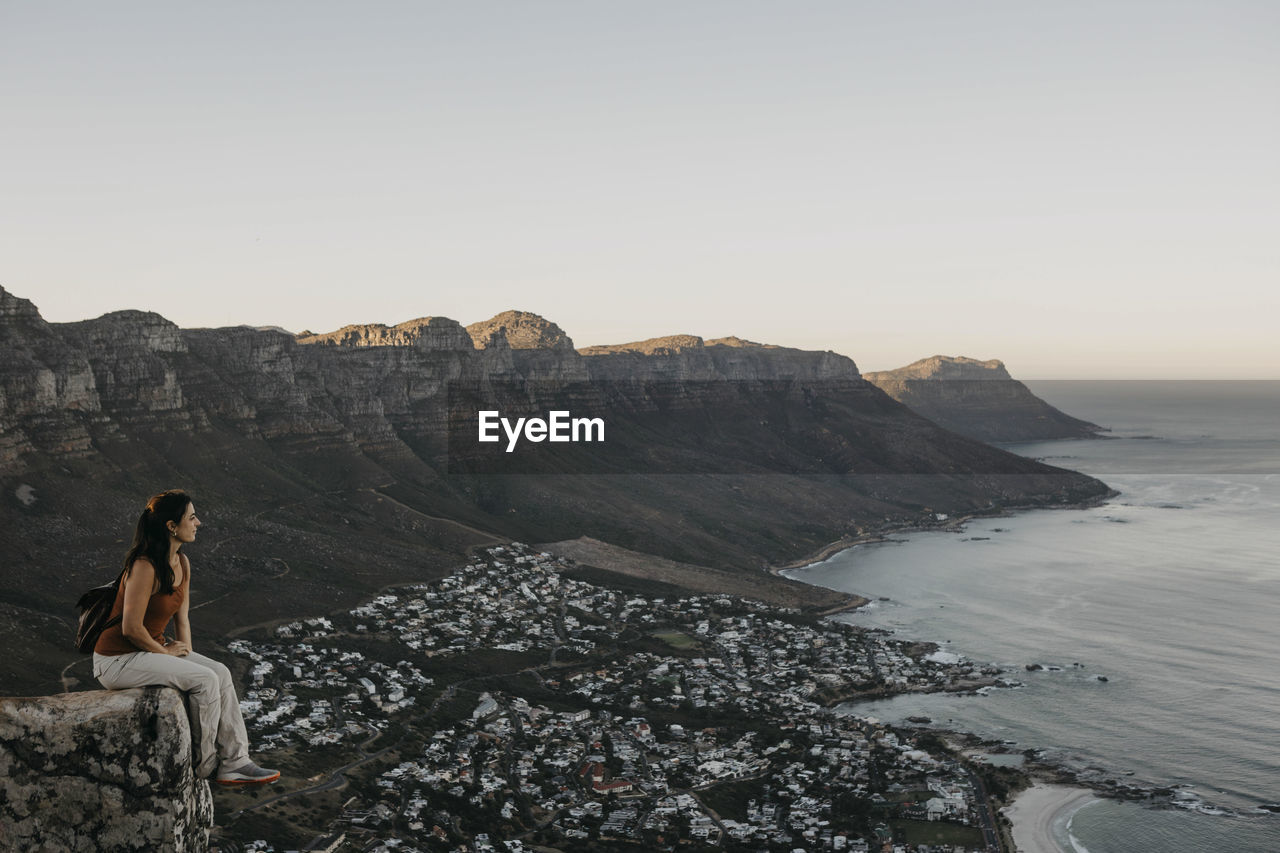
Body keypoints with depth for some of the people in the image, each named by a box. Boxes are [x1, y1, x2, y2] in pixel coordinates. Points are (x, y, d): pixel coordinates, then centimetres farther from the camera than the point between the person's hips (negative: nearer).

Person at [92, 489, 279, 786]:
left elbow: (182, 617, 12)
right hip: (118, 659, -9)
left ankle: (234, 763, -3)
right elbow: (131, 628, -24)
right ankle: (204, 766, 0)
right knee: (205, 680, -17)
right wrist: (164, 651, -12)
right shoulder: (145, 567, -25)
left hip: (150, 648, 9)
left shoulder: (182, 563, 3)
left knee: (221, 673, -5)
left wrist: (186, 650, -1)